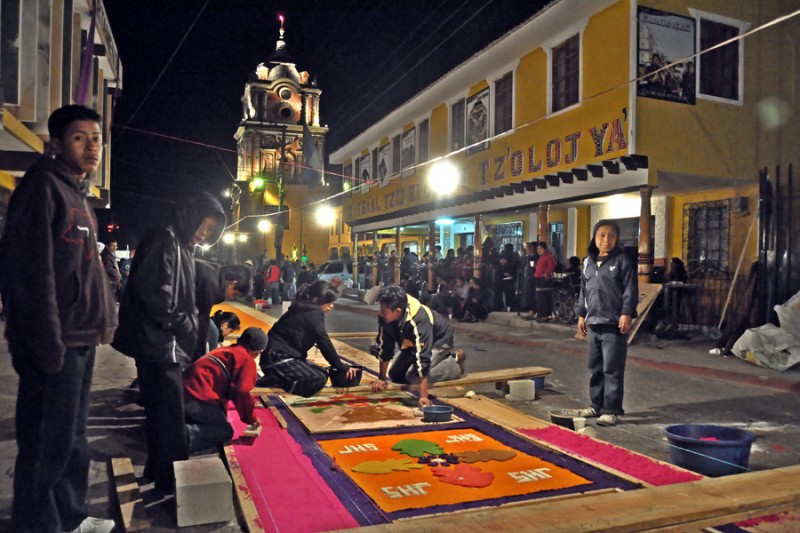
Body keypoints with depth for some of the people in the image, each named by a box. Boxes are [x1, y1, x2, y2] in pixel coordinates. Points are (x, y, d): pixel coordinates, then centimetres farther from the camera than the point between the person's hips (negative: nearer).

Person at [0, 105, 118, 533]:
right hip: (56, 343, -9)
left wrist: (101, 320, 13)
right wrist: (48, 343, -21)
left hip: (82, 339, 9)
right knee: (48, 441, 0)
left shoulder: (78, 194, 18)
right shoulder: (42, 185, -9)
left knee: (72, 435, 17)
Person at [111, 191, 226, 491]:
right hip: (157, 343, -10)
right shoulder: (165, 240, -15)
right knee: (169, 411, -1)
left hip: (167, 344, 10)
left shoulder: (182, 246, 16)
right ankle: (171, 476, 11)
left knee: (162, 409, 18)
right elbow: (154, 292, -25)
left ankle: (158, 470, 31)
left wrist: (187, 327, 7)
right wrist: (183, 326, -16)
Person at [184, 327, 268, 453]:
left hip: (184, 391, 9)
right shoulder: (247, 360, 0)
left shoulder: (224, 350, 27)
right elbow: (241, 392, -11)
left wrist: (220, 412, 46)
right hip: (198, 397, -9)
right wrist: (251, 418, 4)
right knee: (225, 432, 0)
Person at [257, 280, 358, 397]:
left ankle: (277, 379, 7)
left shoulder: (306, 309, 15)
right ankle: (271, 383, -16)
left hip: (284, 355, 10)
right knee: (318, 380, -21)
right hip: (278, 357, -10)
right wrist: (342, 367, -8)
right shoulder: (313, 313, -14)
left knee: (321, 374, 13)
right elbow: (324, 343, -15)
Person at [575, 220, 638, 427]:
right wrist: (581, 314, 16)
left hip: (614, 324, -7)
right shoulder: (588, 262, 13)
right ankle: (597, 404, 26)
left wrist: (627, 314, -16)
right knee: (596, 368, 14)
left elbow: (630, 290, -9)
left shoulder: (622, 261, -5)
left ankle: (612, 410, 3)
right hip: (594, 324, 7)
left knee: (612, 370, -4)